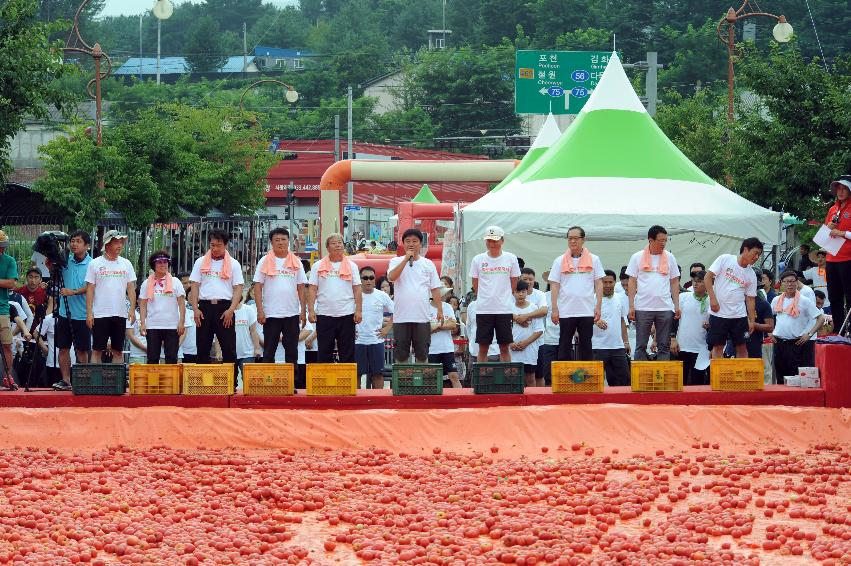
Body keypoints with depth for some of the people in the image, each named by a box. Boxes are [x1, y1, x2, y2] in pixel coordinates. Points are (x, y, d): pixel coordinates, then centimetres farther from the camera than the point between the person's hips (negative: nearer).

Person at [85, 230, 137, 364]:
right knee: (97, 350, -2)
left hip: (120, 314, 3)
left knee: (118, 350, 7)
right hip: (100, 313, -3)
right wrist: (89, 313, -8)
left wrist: (132, 309, -4)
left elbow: (131, 288, 8)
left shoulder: (126, 264, 8)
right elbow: (90, 289, -2)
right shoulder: (95, 264, 0)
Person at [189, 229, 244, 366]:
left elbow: (238, 288, 2)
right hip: (205, 307, 2)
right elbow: (194, 286, 8)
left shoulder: (233, 264, 7)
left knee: (229, 348, -3)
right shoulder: (200, 262, 11)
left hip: (225, 308, -2)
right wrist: (195, 309, -4)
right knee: (202, 348, 3)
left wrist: (231, 310, -10)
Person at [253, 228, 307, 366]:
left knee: (292, 350, 6)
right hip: (271, 314, -2)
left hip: (292, 313, 2)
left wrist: (303, 310, 2)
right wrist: (260, 311, -8)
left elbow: (301, 288, 9)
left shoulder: (296, 262, 8)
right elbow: (257, 287, -1)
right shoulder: (264, 262, 2)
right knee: (269, 351, 2)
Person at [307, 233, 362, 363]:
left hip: (347, 314, 0)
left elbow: (357, 290, 6)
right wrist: (311, 310, -6)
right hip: (324, 315, 0)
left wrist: (358, 310, -3)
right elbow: (312, 290, 4)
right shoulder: (318, 266, 7)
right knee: (324, 352, 3)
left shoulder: (351, 266, 8)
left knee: (347, 352, 3)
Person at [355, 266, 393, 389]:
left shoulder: (382, 296, 4)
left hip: (376, 340, 1)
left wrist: (387, 328, 2)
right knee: (356, 373, 1)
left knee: (377, 373, 2)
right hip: (357, 340, -1)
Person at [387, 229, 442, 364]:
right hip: (401, 316, -1)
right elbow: (392, 277, -15)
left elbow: (435, 289, 9)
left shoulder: (428, 264, 9)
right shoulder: (396, 261, 5)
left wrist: (440, 310, 1)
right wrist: (406, 258, -14)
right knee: (401, 354, 3)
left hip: (422, 317, 1)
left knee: (422, 354, 4)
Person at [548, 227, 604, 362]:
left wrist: (598, 307, -3)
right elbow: (554, 285, 5)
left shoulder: (593, 260, 7)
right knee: (564, 346, 2)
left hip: (587, 311, 0)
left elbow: (599, 284, 6)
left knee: (586, 346, 5)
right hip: (566, 311, 0)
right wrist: (554, 309, -3)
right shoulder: (560, 261, 6)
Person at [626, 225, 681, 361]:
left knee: (664, 346, 2)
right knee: (641, 346, 1)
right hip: (643, 308, -2)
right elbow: (632, 283, 3)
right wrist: (631, 306, -4)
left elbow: (674, 283, 11)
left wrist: (677, 306, 4)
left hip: (665, 308, 2)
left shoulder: (669, 257, 9)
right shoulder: (637, 257, 3)